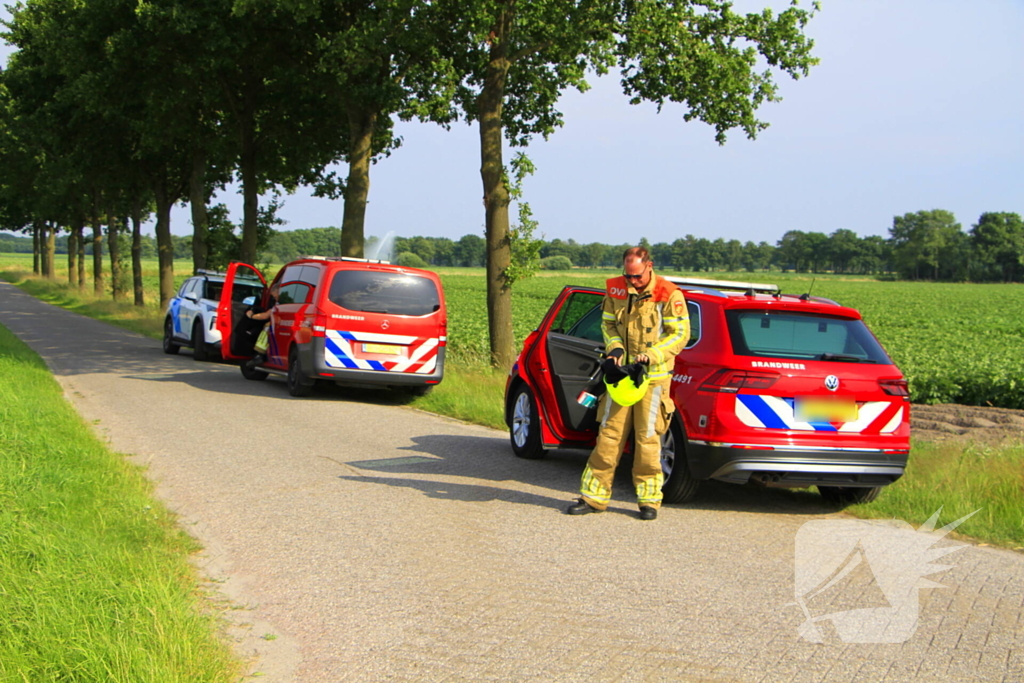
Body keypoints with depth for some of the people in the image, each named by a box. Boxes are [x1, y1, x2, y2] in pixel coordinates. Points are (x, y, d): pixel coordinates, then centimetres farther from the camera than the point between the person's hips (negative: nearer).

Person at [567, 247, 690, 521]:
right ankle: (594, 496, 9)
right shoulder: (615, 290, 4)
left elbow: (680, 333, -9)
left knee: (647, 437, -3)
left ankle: (649, 499, 9)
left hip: (653, 377, -4)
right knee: (609, 434, 3)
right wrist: (615, 347, -6)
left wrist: (651, 355, -20)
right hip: (621, 374, 4)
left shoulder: (668, 295, -9)